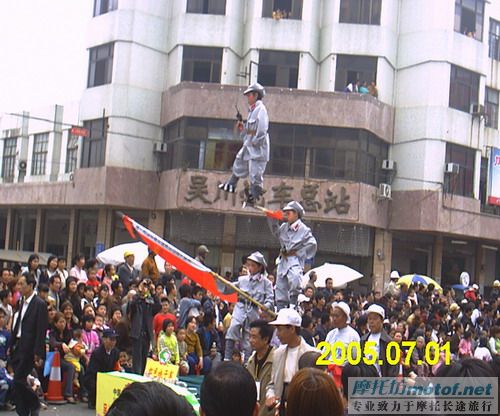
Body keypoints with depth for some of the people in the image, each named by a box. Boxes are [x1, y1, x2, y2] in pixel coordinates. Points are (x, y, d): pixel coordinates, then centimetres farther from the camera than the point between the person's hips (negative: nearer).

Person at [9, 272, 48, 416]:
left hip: (28, 349, -7)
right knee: (19, 381, 8)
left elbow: (42, 330, -13)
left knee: (19, 380, -9)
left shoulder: (40, 304, -10)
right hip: (18, 347, 7)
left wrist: (37, 353, -16)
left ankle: (34, 404, 9)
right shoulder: (21, 302, 13)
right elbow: (16, 326, 15)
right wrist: (12, 345, 9)